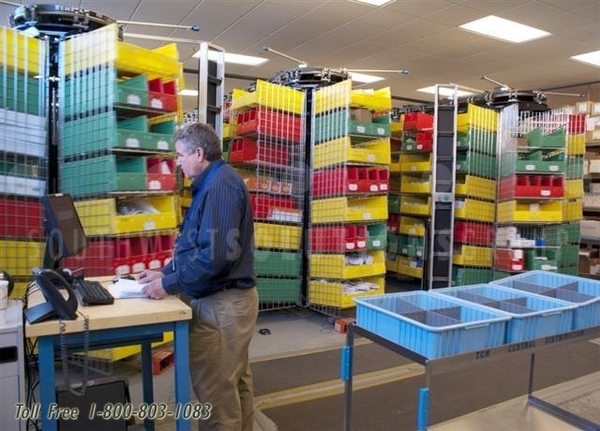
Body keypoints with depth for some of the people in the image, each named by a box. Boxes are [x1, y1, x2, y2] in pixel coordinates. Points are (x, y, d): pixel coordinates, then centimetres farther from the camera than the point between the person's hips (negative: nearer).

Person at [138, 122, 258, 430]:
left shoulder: (220, 185, -19)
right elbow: (197, 245, 20)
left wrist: (169, 285, -17)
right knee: (236, 382, 21)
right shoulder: (213, 184, 14)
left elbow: (215, 253, -26)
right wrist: (165, 272, 13)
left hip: (222, 303, -10)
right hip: (228, 298, 10)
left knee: (215, 390, 3)